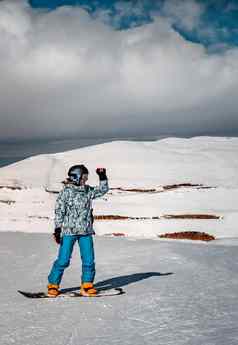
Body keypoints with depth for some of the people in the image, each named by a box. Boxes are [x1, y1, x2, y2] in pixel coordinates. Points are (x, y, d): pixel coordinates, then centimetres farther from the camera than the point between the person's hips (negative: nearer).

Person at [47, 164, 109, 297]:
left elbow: (103, 190, 18)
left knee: (89, 260, 4)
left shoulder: (88, 190, 8)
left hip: (86, 232, 5)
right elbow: (59, 211, -6)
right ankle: (53, 285, 11)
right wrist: (58, 229, -9)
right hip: (69, 231, -5)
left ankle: (87, 285, 18)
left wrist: (103, 177, 5)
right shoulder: (66, 192, -7)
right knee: (63, 260, -3)